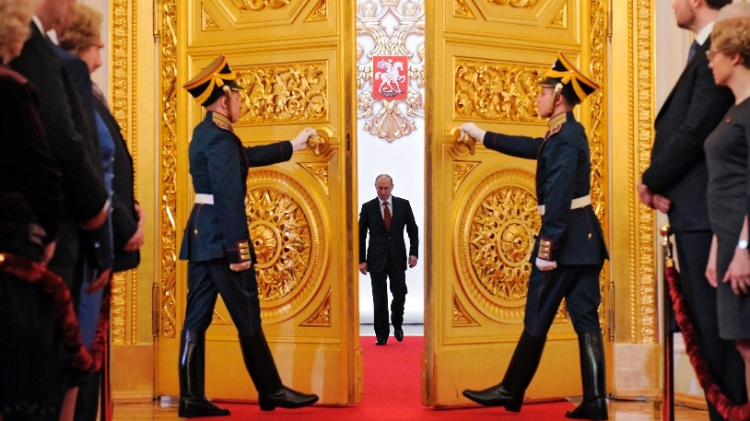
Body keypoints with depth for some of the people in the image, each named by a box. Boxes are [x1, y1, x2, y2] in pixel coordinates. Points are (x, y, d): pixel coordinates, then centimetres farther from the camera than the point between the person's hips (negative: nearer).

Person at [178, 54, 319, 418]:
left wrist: (291, 146, 39)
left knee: (197, 317, 7)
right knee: (248, 319, 0)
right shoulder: (220, 139, -15)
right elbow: (229, 199, -21)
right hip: (220, 238, -10)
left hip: (200, 236, 10)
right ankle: (271, 391, 9)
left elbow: (247, 156, 30)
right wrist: (238, 250, -22)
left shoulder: (205, 133, 15)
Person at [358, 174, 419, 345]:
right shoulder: (368, 207, 1)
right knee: (379, 298, 0)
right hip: (376, 259, 0)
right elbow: (361, 235, 3)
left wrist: (414, 253, -6)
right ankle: (381, 334, 8)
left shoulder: (403, 204, 2)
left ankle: (397, 324, 25)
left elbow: (413, 230, 5)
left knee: (399, 294, -2)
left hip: (397, 257, 1)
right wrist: (361, 260, -3)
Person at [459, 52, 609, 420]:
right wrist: (482, 136, 35)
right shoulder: (569, 132, 14)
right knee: (586, 319, 7)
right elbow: (533, 147, 29)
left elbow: (558, 197, -22)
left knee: (537, 319, 2)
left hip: (565, 236, -9)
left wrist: (546, 248, -23)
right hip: (585, 236, 9)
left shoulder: (564, 138, -16)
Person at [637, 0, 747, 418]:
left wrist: (651, 181, -6)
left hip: (703, 210, -10)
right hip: (698, 210, 10)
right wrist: (660, 182, 0)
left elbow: (694, 130, -19)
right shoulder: (707, 50, 18)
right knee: (708, 325, 13)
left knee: (714, 325, -5)